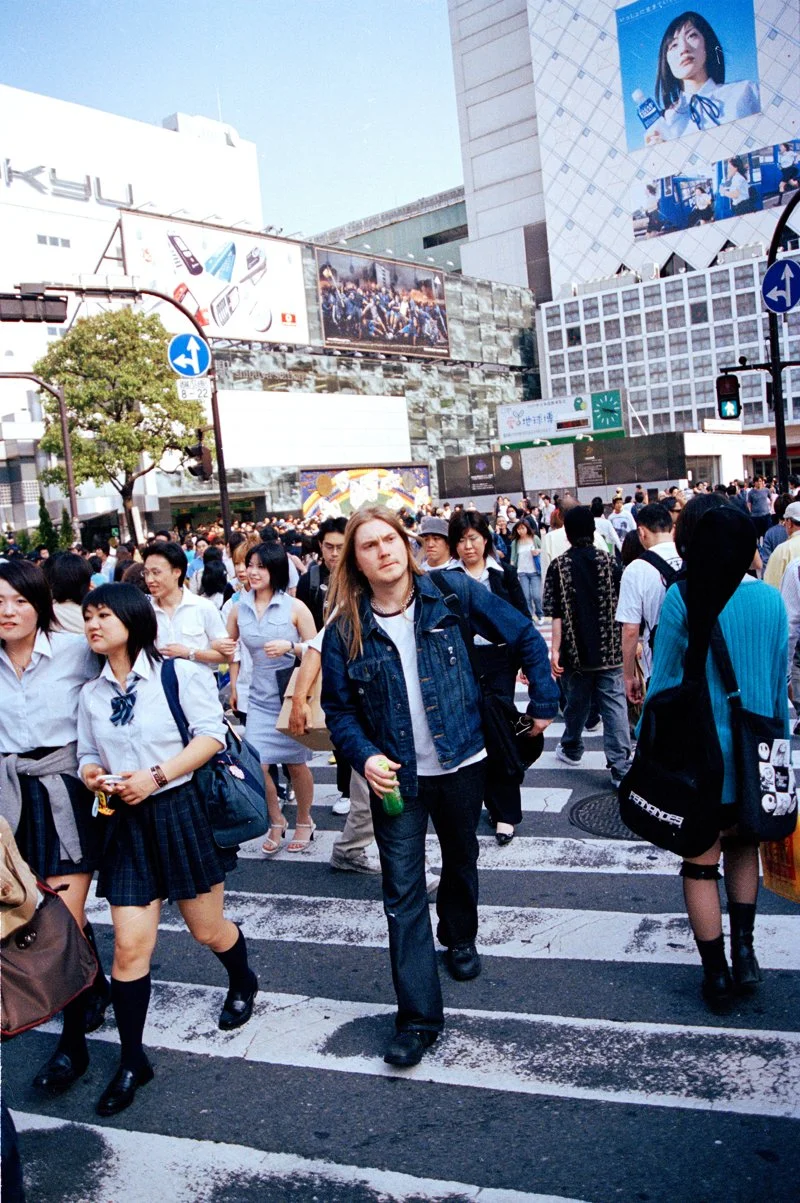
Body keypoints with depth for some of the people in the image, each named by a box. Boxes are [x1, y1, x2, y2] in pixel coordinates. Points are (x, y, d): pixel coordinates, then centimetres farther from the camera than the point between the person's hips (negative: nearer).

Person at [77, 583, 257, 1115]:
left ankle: (243, 983, 44)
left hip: (184, 811, -3)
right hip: (127, 823, 4)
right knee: (129, 945, -1)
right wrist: (92, 773, -8)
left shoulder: (177, 672, -7)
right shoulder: (92, 694, 9)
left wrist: (155, 776, -20)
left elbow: (211, 734, -12)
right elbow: (88, 754, 16)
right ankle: (132, 1061, 15)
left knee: (208, 928, 11)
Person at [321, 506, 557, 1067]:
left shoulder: (453, 593, -12)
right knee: (403, 890, -2)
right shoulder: (346, 630, -9)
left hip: (462, 762, 1)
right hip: (396, 774, 0)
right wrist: (365, 756, -19)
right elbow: (339, 709, -2)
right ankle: (419, 1015, 8)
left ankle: (461, 938, 52)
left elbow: (526, 637, -3)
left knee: (461, 860, 23)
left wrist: (543, 703, -2)